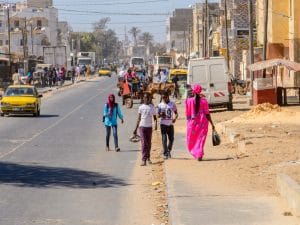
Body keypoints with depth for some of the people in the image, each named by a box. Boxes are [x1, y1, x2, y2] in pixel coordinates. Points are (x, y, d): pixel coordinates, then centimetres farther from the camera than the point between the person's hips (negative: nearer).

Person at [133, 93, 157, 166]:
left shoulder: (152, 107, 6)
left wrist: (156, 124, -13)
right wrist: (136, 129, 5)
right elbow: (139, 118, 8)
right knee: (144, 143, -9)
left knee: (149, 143, 8)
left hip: (149, 127, 2)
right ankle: (144, 160, -15)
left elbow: (154, 117, 7)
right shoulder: (141, 107, 5)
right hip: (142, 126, -2)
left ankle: (148, 158, 22)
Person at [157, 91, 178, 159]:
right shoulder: (160, 105, 4)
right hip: (163, 124, -1)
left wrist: (175, 118, -13)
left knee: (171, 139, 6)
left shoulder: (172, 104, 4)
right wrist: (161, 114, -18)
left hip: (170, 124, 1)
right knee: (164, 139, -5)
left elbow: (176, 113, 9)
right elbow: (158, 115, 6)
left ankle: (169, 151, 28)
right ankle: (165, 153, -1)